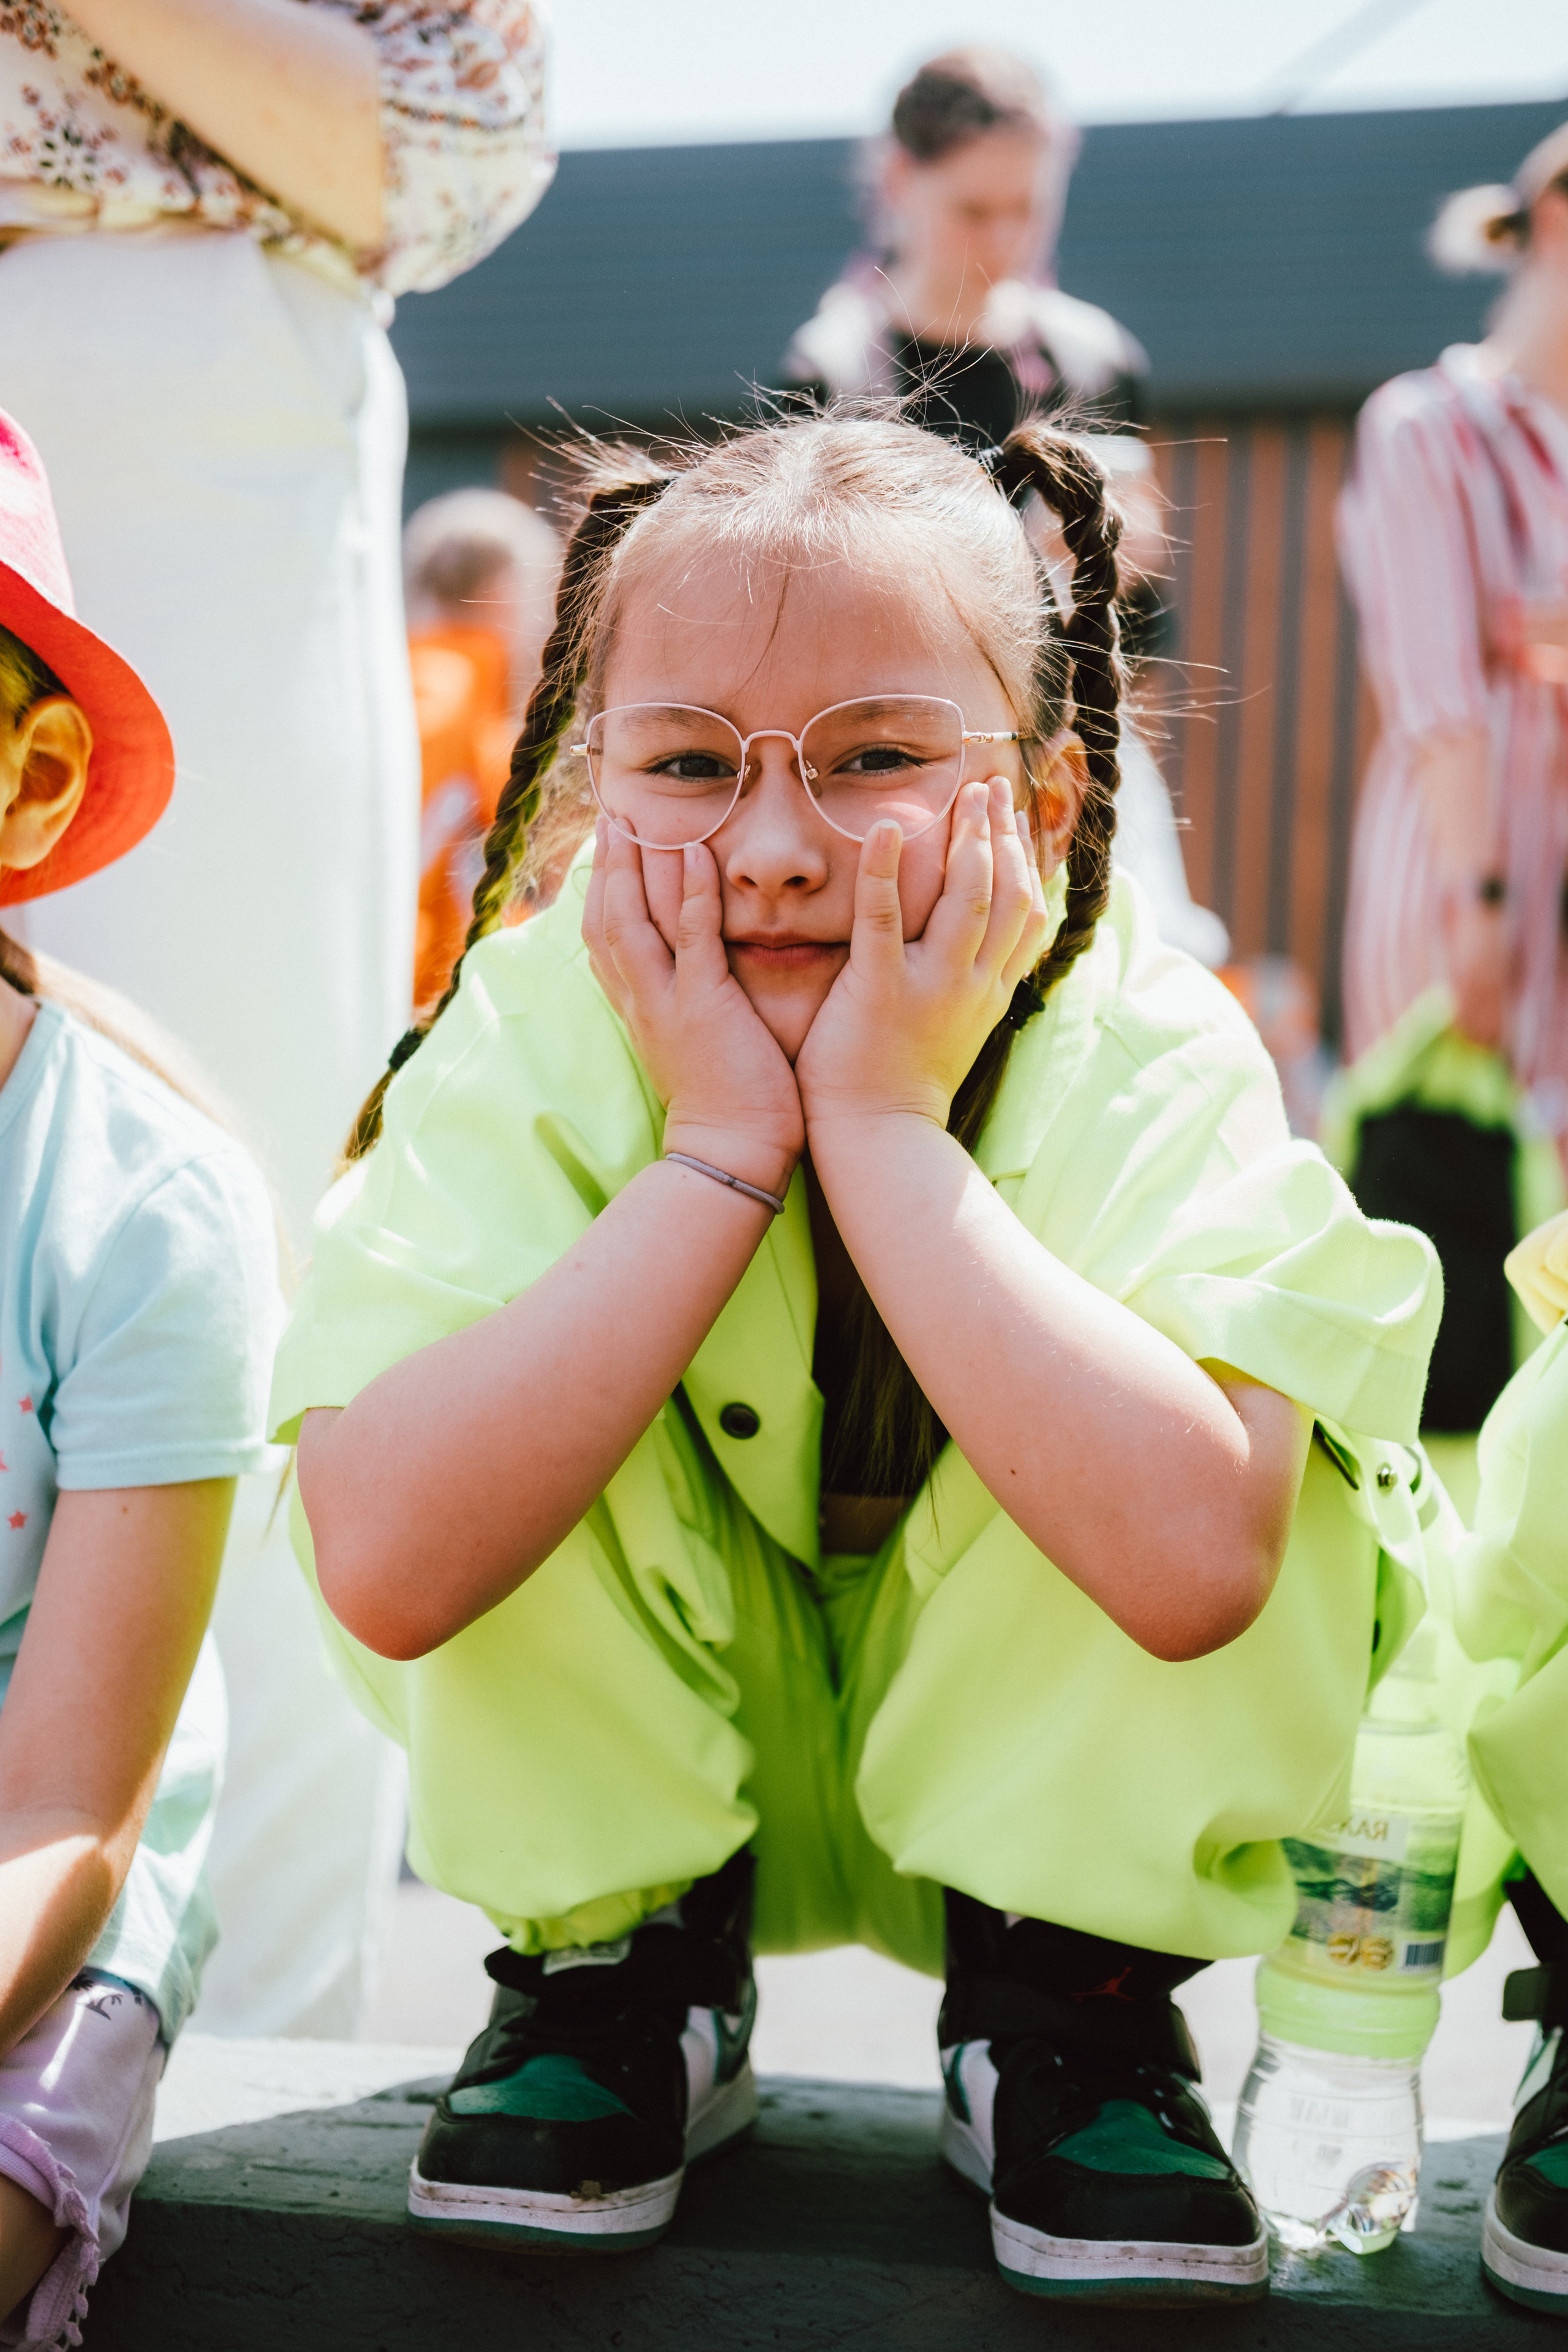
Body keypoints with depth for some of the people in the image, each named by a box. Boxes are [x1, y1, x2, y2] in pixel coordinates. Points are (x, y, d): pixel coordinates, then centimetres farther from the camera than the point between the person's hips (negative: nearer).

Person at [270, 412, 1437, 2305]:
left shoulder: (1148, 1052, -25)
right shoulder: (539, 1030, -21)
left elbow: (1195, 1566, -43)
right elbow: (381, 1572, -35)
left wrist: (884, 1131, -38)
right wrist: (721, 1152, -35)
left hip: (1056, 1780, -1)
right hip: (639, 1774, 1)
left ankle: (1063, 2001, -6)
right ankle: (629, 1964, -2)